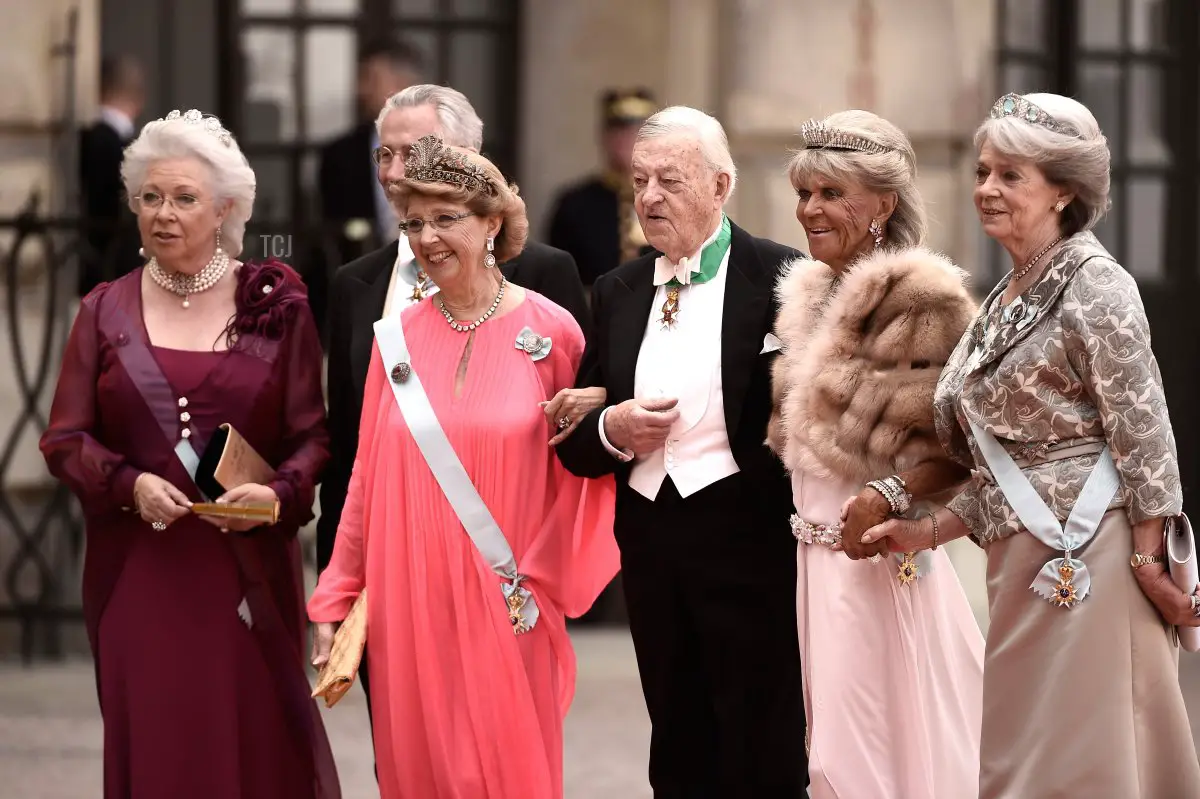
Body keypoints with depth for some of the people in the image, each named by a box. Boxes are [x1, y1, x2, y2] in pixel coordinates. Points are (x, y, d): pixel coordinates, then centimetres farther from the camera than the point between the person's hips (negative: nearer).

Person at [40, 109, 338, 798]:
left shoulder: (275, 306, 4)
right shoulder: (107, 311, 8)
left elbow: (314, 435, 3)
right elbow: (65, 438, 5)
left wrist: (278, 493, -18)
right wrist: (130, 485, -14)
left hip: (248, 571, -1)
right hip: (139, 570, 1)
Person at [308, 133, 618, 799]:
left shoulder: (551, 331, -2)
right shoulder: (397, 337, 5)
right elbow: (367, 477, 9)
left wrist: (544, 576, -4)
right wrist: (334, 601, 9)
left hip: (508, 612, -2)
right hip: (409, 606, 2)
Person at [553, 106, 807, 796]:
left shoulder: (781, 278, -5)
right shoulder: (619, 292, 12)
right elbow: (575, 441, 15)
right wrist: (610, 430, -6)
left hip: (751, 545, -5)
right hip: (653, 549, 6)